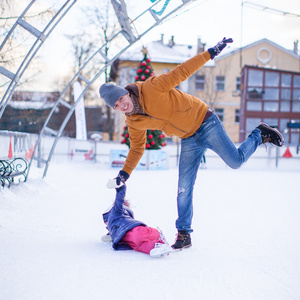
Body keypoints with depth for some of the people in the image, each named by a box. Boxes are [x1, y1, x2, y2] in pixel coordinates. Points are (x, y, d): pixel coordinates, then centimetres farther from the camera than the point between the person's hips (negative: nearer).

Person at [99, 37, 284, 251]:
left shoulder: (151, 89, -22)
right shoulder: (133, 123, -3)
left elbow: (181, 72, -20)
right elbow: (137, 148, 12)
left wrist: (212, 52, -22)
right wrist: (125, 173, 2)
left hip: (203, 121, -5)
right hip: (189, 140, 5)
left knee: (236, 160, -6)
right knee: (184, 188, 0)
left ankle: (260, 135, 23)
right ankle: (184, 233, 9)